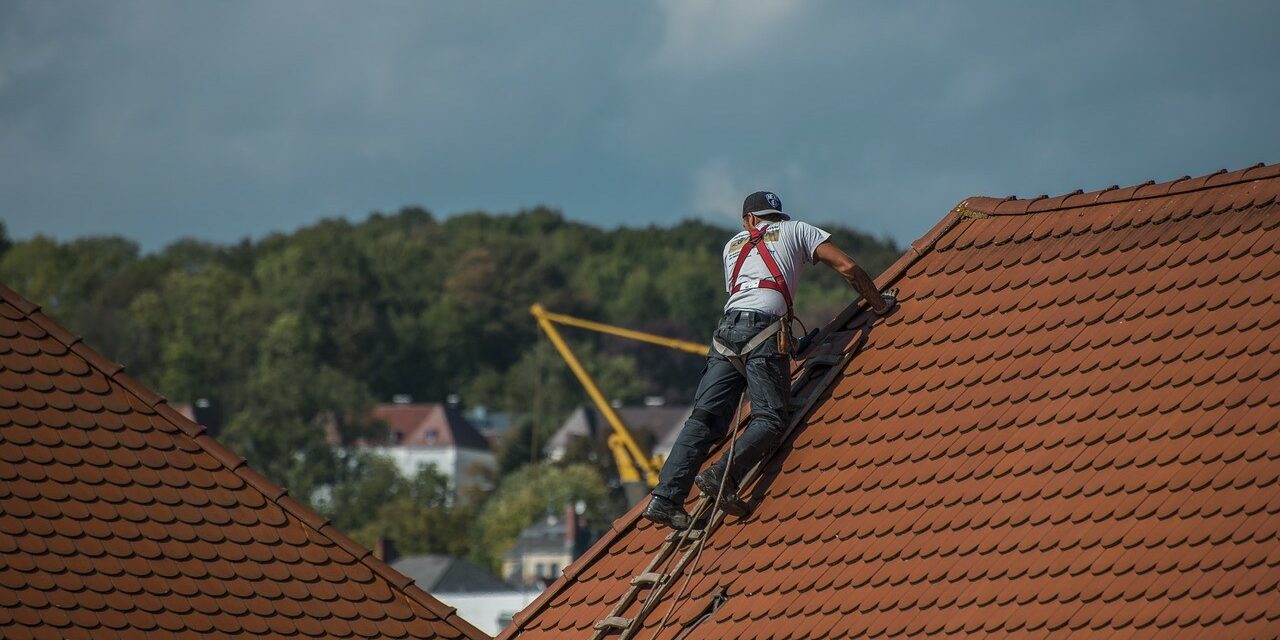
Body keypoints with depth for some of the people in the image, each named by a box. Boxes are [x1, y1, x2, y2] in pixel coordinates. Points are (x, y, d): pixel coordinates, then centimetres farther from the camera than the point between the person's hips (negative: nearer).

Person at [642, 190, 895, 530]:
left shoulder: (733, 245, 32)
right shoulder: (796, 230, 22)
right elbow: (848, 267, 14)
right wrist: (879, 304, 26)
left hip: (727, 329, 4)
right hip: (765, 328, -4)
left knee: (705, 418, -3)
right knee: (769, 419, -8)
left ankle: (666, 497, -16)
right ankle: (724, 474, -32)